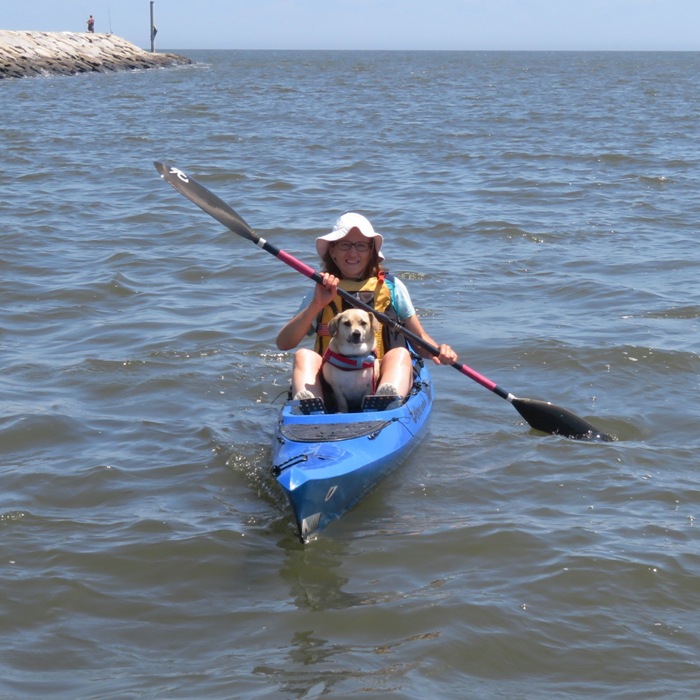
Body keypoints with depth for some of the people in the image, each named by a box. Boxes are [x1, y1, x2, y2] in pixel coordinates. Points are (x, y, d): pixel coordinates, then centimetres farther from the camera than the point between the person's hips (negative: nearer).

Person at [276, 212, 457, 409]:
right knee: (304, 355, -23)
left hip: (381, 381, 0)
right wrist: (317, 305, -14)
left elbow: (419, 339, 10)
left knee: (400, 354, -28)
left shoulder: (391, 287, 12)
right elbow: (283, 343, -1)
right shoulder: (321, 291, 11)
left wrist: (438, 351, -12)